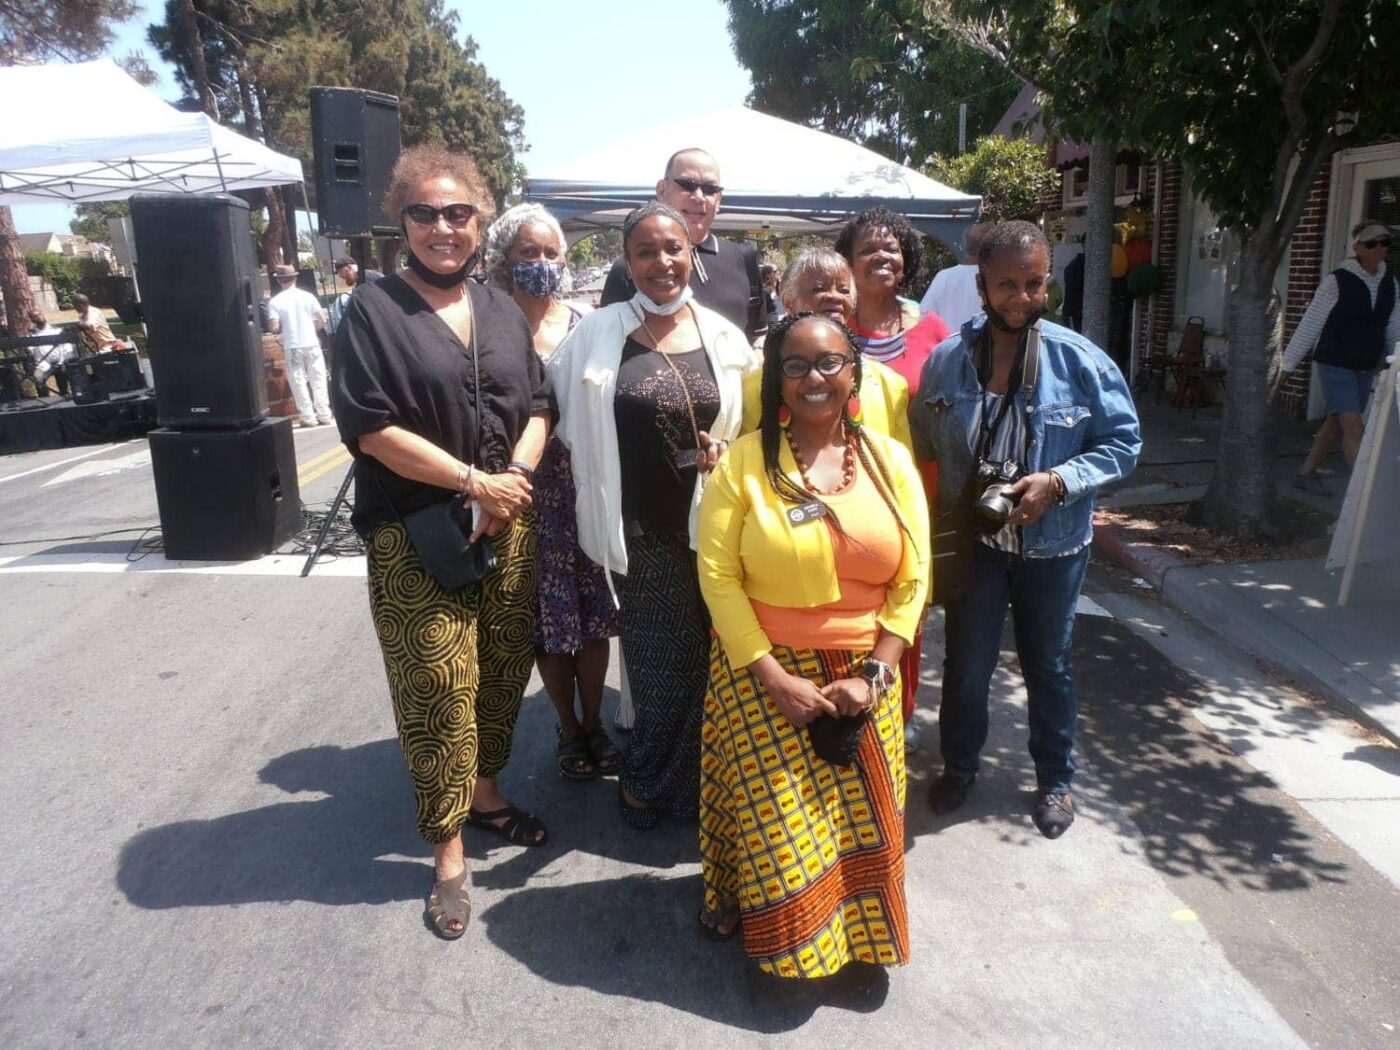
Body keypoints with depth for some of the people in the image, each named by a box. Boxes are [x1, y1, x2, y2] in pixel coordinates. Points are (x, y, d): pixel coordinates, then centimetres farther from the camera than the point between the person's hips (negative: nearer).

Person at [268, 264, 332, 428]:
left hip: (292, 347, -1)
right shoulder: (307, 296, -1)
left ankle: (308, 417, 6)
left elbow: (274, 328, -11)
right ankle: (324, 415, 9)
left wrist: (284, 329, 11)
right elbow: (322, 320, -2)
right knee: (318, 379, 8)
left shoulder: (275, 302, -5)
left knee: (298, 382, 6)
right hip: (311, 344, 1)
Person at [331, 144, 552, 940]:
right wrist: (475, 481, -13)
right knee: (438, 688, -1)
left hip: (508, 526, 5)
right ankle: (449, 850, 13)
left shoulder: (504, 311, 12)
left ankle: (483, 790, 35)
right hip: (417, 537, -4)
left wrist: (512, 479, -9)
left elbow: (539, 406, 10)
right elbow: (372, 428, -11)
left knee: (505, 670, 12)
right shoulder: (375, 310, -3)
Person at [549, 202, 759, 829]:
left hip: (710, 524, 3)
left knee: (707, 655, 9)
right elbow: (568, 418, 1)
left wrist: (729, 452, -9)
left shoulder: (723, 336, 4)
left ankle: (648, 778, 32)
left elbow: (754, 423, 11)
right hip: (640, 529, -2)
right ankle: (648, 780, 32)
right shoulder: (598, 335, -3)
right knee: (663, 661, 6)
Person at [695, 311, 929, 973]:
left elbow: (912, 580, 2)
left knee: (861, 816, 8)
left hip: (863, 675, 2)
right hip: (765, 674, -2)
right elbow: (717, 576, -10)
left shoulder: (890, 460, 1)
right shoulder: (744, 461, -7)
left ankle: (858, 929, 37)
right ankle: (779, 937, 32)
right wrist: (774, 677, -15)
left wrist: (873, 674, -7)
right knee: (773, 821, 3)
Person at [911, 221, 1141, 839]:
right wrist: (943, 524, -6)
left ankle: (1054, 780, 38)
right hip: (973, 541, 1)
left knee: (1048, 665, 17)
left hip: (1053, 545, 0)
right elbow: (924, 448, 2)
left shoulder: (1080, 361, -12)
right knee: (965, 665, 13)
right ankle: (959, 766, 38)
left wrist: (1060, 482, -21)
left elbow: (1123, 442, -6)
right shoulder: (947, 362, -7)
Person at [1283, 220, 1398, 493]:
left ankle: (1306, 473, 30)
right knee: (1353, 427, -13)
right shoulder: (1336, 281, -14)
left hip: (1365, 370, 6)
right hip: (1334, 365, -6)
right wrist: (1287, 364, -10)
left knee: (1336, 424, 15)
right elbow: (1309, 325, -11)